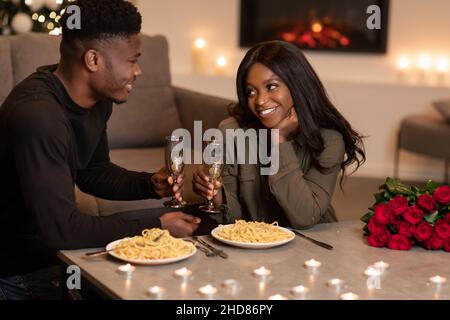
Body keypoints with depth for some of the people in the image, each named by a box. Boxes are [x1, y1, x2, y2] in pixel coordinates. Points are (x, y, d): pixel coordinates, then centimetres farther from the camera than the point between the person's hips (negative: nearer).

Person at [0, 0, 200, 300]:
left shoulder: (98, 100, -3)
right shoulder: (37, 115, -31)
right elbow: (60, 228, -31)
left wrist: (150, 184, -4)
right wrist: (155, 228, -23)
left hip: (54, 235, 9)